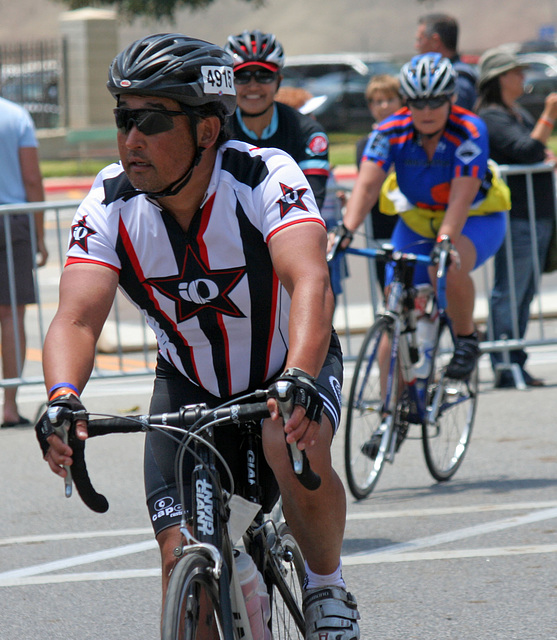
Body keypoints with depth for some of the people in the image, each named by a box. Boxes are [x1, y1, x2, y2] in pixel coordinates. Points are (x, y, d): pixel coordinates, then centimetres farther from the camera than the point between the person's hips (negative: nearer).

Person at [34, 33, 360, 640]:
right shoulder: (109, 205, -20)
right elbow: (78, 317, -31)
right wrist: (63, 398, -52)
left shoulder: (265, 177, -28)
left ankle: (327, 586, -7)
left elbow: (310, 282, -43)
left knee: (296, 450, -34)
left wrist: (298, 381, -61)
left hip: (293, 367, -2)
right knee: (184, 561, -13)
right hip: (189, 384, 2)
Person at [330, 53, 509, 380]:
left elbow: (461, 197, -36)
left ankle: (467, 339, -10)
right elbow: (367, 185, -27)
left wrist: (445, 241, -51)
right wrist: (346, 230, -43)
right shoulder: (391, 131, -17)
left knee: (448, 267, -36)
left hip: (476, 220, -4)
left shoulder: (470, 131, -26)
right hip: (417, 221, 4)